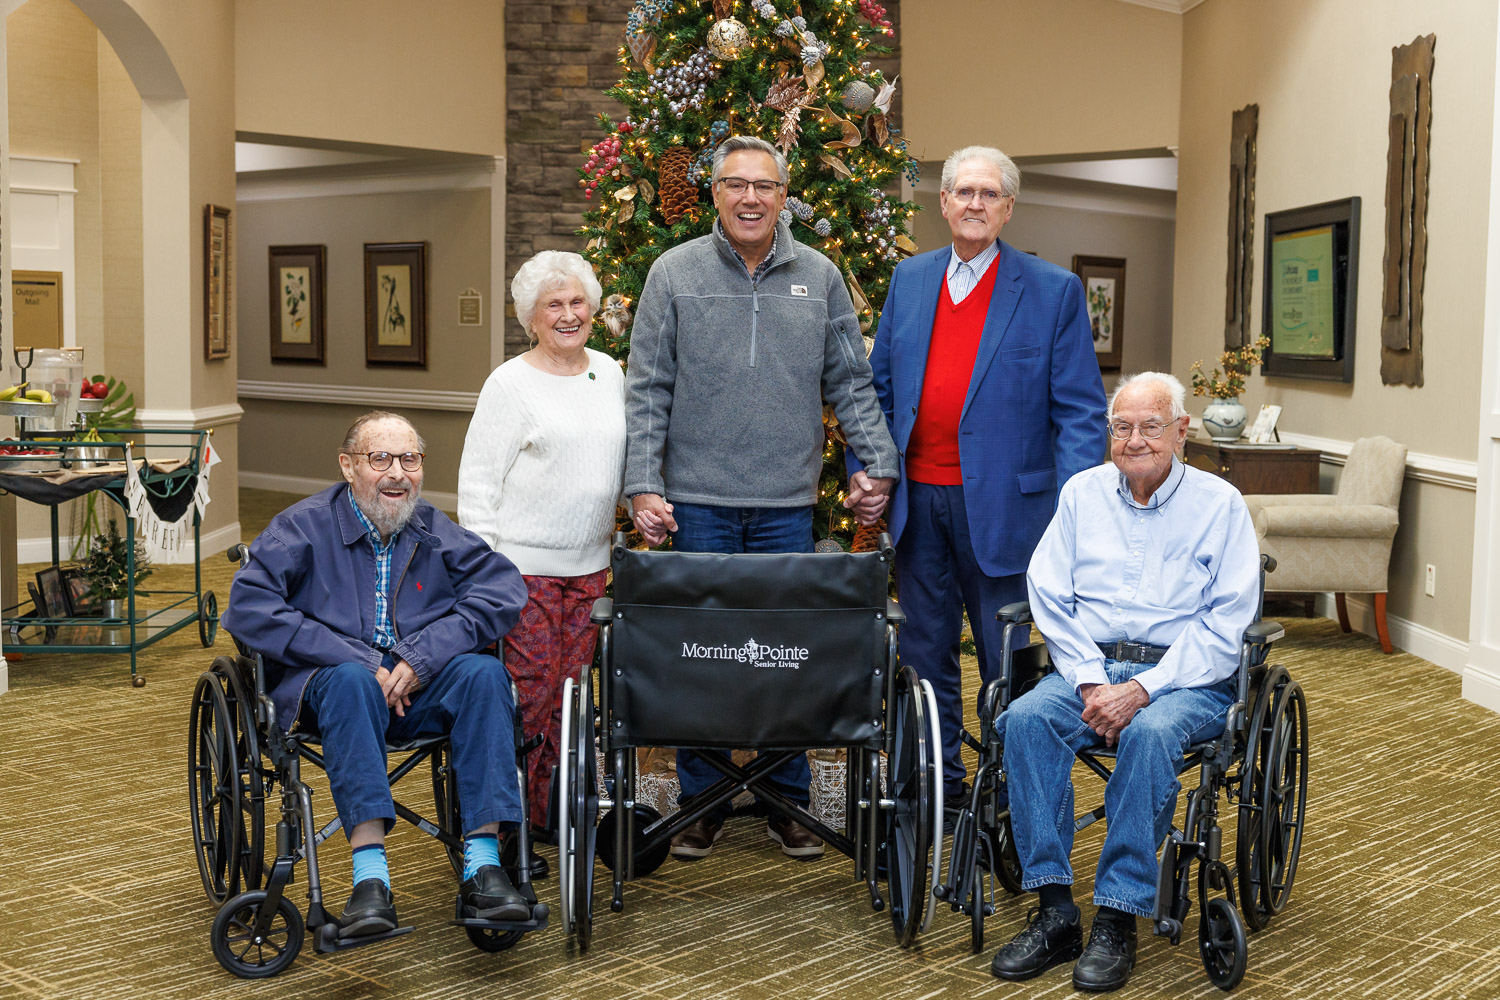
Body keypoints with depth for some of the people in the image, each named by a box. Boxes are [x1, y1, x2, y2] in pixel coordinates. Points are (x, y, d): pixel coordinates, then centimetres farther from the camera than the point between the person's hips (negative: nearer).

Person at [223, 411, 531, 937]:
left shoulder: (434, 529, 10)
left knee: (484, 673, -27)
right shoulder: (305, 526, 2)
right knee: (351, 682, -36)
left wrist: (424, 656, -18)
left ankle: (483, 867, -32)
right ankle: (370, 879, -43)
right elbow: (249, 606, -12)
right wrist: (358, 660, -21)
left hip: (420, 690, 3)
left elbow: (503, 587, -3)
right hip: (329, 685, -2)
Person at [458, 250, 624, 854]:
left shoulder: (610, 374, 11)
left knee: (569, 689, 9)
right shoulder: (510, 384, -6)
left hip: (589, 563, 6)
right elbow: (477, 480, -7)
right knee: (528, 692, -5)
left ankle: (550, 815, 19)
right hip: (525, 563, -5)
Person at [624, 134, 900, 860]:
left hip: (787, 504, 1)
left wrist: (876, 466, 2)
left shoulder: (819, 278, 7)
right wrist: (643, 487, -6)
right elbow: (647, 392, 1)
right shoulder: (675, 273, 2)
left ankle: (788, 801, 19)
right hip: (698, 500, -1)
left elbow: (851, 384, 11)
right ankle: (701, 802, 17)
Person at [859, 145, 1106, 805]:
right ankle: (936, 786, 26)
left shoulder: (1053, 291, -2)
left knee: (1006, 658, 6)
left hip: (1003, 503, -4)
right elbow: (879, 387, 15)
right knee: (925, 651, 12)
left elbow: (1080, 410, -4)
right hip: (917, 499, 4)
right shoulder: (909, 279, 10)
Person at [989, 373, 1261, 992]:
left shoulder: (1219, 504, 1)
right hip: (1089, 668, 3)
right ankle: (1055, 912, -25)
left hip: (1187, 679, -3)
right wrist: (1091, 682, -11)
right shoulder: (1082, 493, 11)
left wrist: (1143, 689, -17)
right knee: (1026, 718, -28)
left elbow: (1227, 624, -7)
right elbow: (1049, 597, 4)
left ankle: (1117, 920, -28)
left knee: (1150, 732, -36)